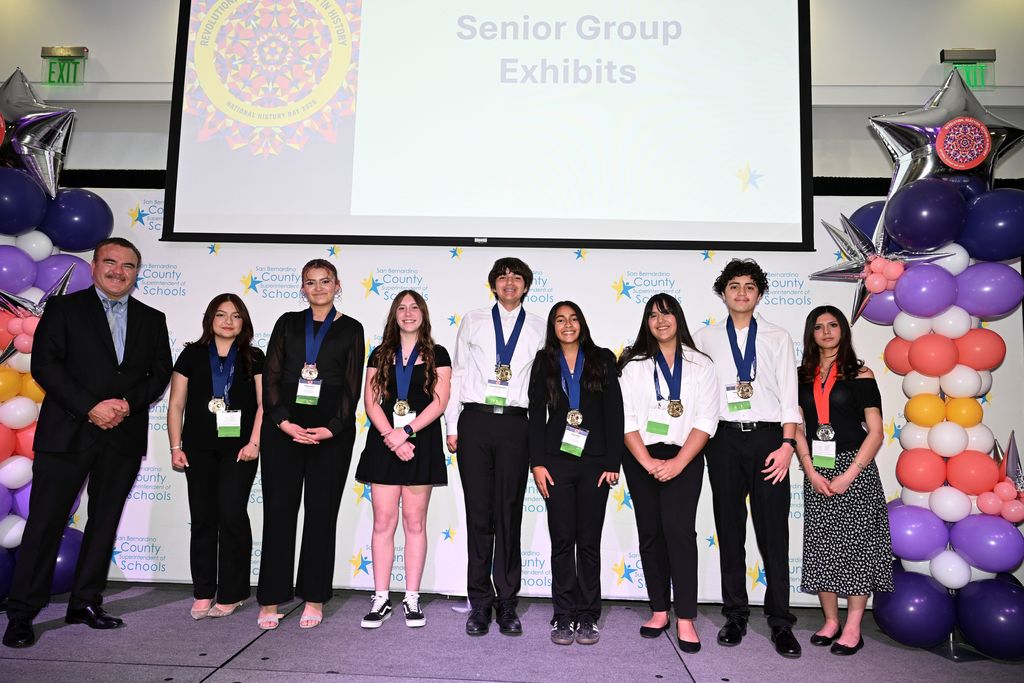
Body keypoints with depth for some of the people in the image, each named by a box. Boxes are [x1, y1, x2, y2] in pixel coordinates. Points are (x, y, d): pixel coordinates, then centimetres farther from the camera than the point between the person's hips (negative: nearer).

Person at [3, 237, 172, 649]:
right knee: (46, 521, 1)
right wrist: (90, 408, -15)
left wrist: (128, 403, -10)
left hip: (124, 436, 3)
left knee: (105, 521, 10)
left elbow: (160, 373, 8)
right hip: (67, 432, -3)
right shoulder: (63, 308, 4)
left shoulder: (152, 320, 12)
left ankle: (86, 603, 22)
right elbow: (44, 364, -6)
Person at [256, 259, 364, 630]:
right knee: (278, 510, 2)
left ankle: (314, 599, 15)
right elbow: (271, 377, 5)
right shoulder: (288, 323, 12)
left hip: (332, 430, -1)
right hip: (283, 427, 1)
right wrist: (283, 422, -9)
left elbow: (352, 386, 2)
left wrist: (332, 429, -10)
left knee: (321, 513, 4)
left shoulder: (351, 329, 8)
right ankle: (270, 600, 13)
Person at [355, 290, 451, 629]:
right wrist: (391, 436, -11)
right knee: (383, 521, 2)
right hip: (384, 441, 2)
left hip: (421, 441, -2)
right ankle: (380, 598, 10)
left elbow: (439, 401, -4)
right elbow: (371, 401, 3)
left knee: (414, 521, 3)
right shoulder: (380, 355, 12)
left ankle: (412, 598, 12)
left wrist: (406, 431, -14)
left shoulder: (437, 355, 6)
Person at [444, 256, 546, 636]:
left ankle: (507, 604, 16)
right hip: (475, 420, 0)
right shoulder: (472, 322, 11)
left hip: (515, 423, 0)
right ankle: (480, 603, 16)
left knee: (509, 515, 5)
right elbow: (457, 374, 10)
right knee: (478, 513, 4)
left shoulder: (539, 329, 9)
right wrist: (452, 426, 4)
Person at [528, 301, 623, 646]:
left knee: (590, 541, 4)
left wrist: (613, 463, -4)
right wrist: (538, 463, -3)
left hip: (595, 462, 0)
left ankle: (588, 617, 15)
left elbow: (615, 413, 2)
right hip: (556, 461, 1)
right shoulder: (544, 363, 8)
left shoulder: (603, 359, 5)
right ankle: (564, 617, 13)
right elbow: (536, 415, 5)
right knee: (562, 540, 3)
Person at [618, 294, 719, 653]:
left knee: (679, 529, -13)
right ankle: (659, 611, 15)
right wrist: (648, 463, -10)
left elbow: (706, 420, -2)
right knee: (650, 533, 5)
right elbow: (626, 418, -1)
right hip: (641, 458, 2)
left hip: (684, 458, -1)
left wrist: (677, 463, -12)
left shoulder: (701, 365, 5)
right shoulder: (634, 364, 6)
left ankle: (685, 619, -7)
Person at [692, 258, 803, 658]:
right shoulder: (705, 339, 8)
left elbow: (789, 396, 2)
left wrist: (787, 444, -6)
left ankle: (780, 622, 13)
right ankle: (735, 616, 20)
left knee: (773, 532, 2)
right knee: (729, 529, 8)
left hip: (768, 436, -1)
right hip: (726, 438, 1)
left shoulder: (778, 338, 7)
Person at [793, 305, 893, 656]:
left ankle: (853, 628, 11)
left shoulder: (859, 374, -1)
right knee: (821, 546, 6)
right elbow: (798, 430, 6)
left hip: (855, 468, -3)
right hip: (816, 472, 3)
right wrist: (811, 473, -6)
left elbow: (875, 433, -5)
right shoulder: (803, 377, 8)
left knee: (856, 545, 0)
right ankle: (830, 621, 20)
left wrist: (848, 476, -12)